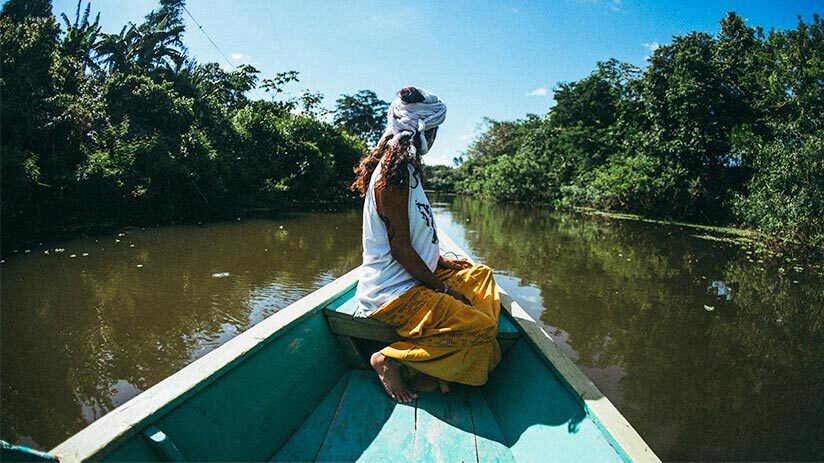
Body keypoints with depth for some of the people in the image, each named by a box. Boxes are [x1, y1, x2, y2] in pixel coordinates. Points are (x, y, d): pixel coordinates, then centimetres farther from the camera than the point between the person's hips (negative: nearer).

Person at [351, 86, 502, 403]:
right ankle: (390, 359, -7)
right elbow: (400, 247, -21)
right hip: (394, 294, -11)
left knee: (480, 274, 23)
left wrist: (443, 262, 13)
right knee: (481, 328, -20)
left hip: (410, 278, 11)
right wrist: (442, 288, -13)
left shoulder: (406, 167, 13)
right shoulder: (394, 172, -19)